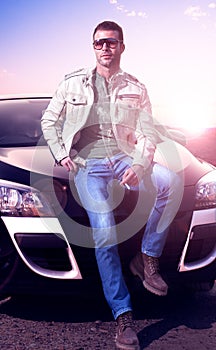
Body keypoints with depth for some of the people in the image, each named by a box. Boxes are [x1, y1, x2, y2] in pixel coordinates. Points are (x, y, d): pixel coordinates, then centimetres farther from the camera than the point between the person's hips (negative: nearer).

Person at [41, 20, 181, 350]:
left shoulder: (136, 89, 15)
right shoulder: (73, 83, 14)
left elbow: (148, 134, 8)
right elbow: (49, 121, 19)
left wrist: (139, 166, -12)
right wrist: (61, 153, 3)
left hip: (124, 157, 2)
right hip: (87, 162, -1)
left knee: (170, 181, -29)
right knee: (104, 232, -22)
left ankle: (147, 258, -12)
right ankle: (123, 316, -16)